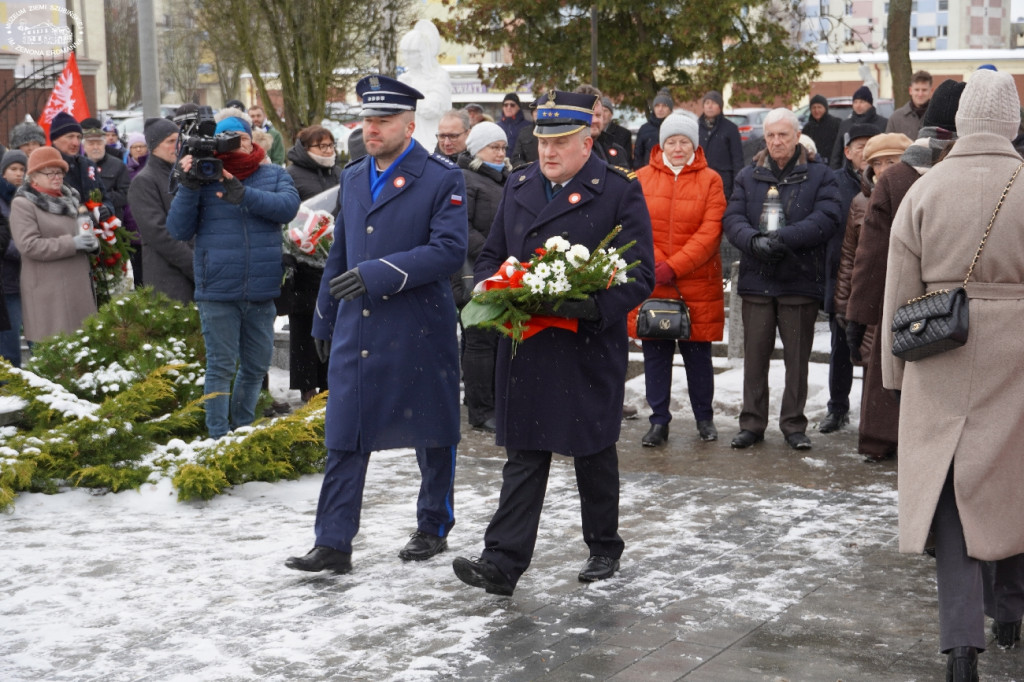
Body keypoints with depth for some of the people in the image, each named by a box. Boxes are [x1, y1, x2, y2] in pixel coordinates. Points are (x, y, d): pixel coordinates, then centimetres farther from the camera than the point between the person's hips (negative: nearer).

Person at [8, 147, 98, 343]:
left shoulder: (68, 199, 18)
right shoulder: (23, 204, -8)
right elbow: (28, 245, -17)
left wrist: (91, 242, 6)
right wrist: (71, 244, -20)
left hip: (77, 283, 8)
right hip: (48, 290, -8)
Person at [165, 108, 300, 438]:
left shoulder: (274, 175, 7)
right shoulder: (204, 177, 1)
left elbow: (288, 206, -13)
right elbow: (179, 230, -2)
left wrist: (244, 194, -24)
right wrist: (187, 188, -15)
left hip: (262, 291, 3)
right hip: (217, 291, -3)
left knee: (257, 364, 14)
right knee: (221, 365, 0)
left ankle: (243, 426, 31)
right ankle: (218, 436, 7)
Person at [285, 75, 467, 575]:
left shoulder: (442, 179, -6)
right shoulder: (352, 178, 14)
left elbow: (450, 251, -17)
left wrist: (379, 272, -24)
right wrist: (323, 322, 23)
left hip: (419, 332, -5)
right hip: (356, 332, 5)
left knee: (432, 437, 9)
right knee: (344, 438, 1)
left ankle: (433, 528, 27)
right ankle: (333, 545, 3)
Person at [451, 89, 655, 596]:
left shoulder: (620, 191, -5)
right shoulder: (518, 186, 11)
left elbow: (639, 276, -9)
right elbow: (490, 256, 18)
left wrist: (593, 305, -26)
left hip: (590, 350, -3)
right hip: (525, 349, 4)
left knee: (594, 453, 11)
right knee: (523, 457, 1)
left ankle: (604, 549, 30)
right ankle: (501, 563, -1)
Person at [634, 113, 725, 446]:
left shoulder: (710, 180, 1)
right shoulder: (642, 178, 5)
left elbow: (710, 232, -7)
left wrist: (673, 267, -14)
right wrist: (654, 263, -14)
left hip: (697, 284, -1)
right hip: (651, 284, 1)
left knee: (698, 354, 6)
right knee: (655, 354, 5)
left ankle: (705, 418, 23)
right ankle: (659, 422, 16)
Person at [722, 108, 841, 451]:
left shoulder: (819, 175, 3)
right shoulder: (748, 176, 11)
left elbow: (825, 219, -11)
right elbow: (732, 219, 1)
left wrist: (782, 238, -21)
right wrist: (754, 240, -20)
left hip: (800, 281, -2)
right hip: (756, 280, 2)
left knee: (797, 358, 5)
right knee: (755, 356, 6)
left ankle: (793, 423, 15)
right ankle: (752, 423, 15)